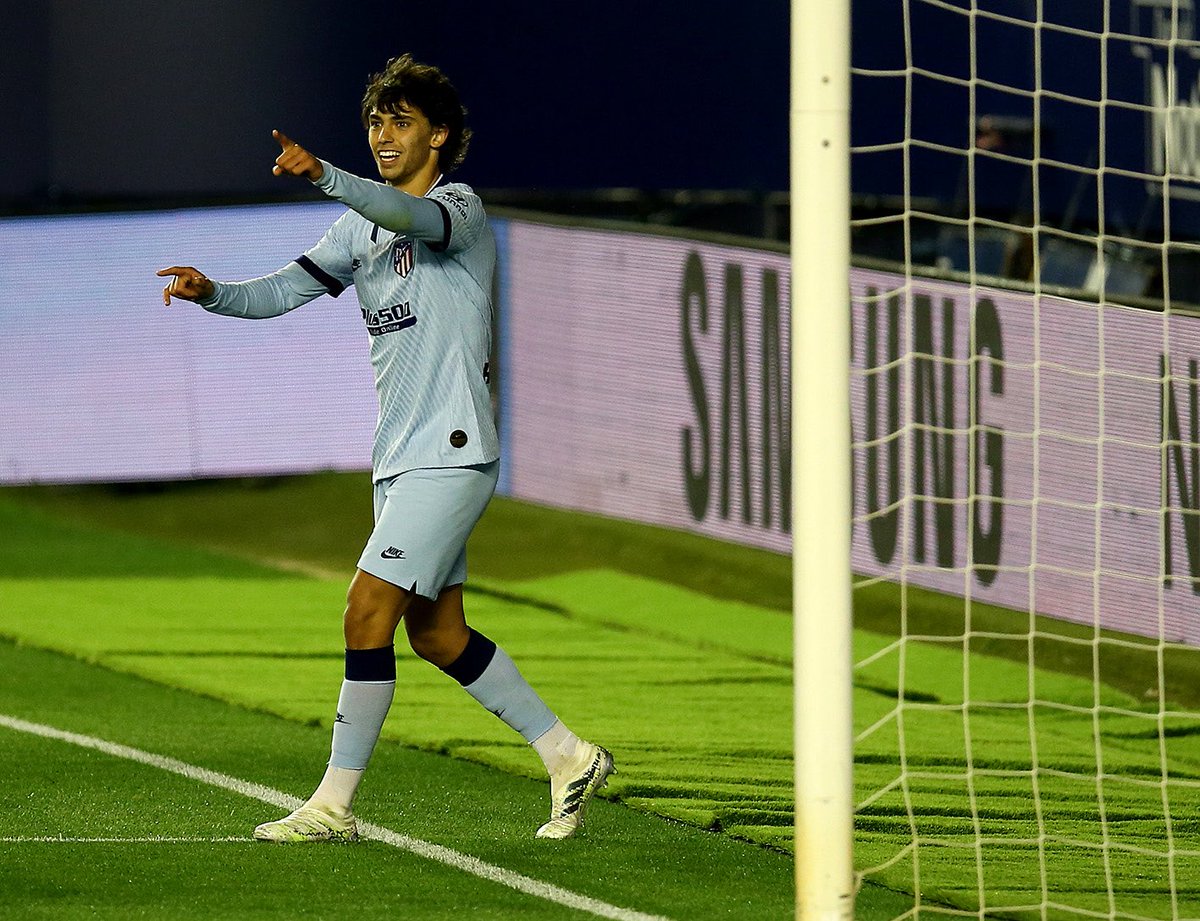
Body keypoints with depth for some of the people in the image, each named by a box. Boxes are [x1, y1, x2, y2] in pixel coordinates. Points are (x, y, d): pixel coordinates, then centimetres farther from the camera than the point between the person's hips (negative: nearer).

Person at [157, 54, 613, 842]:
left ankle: (335, 804, -11)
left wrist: (323, 177, -50)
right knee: (437, 635, 12)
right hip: (399, 457, 9)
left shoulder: (460, 208, -10)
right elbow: (284, 290, 6)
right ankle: (570, 758, 24)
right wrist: (212, 293, -15)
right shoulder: (363, 227, 14)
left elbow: (413, 217, -34)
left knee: (369, 613, -14)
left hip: (452, 455, -9)